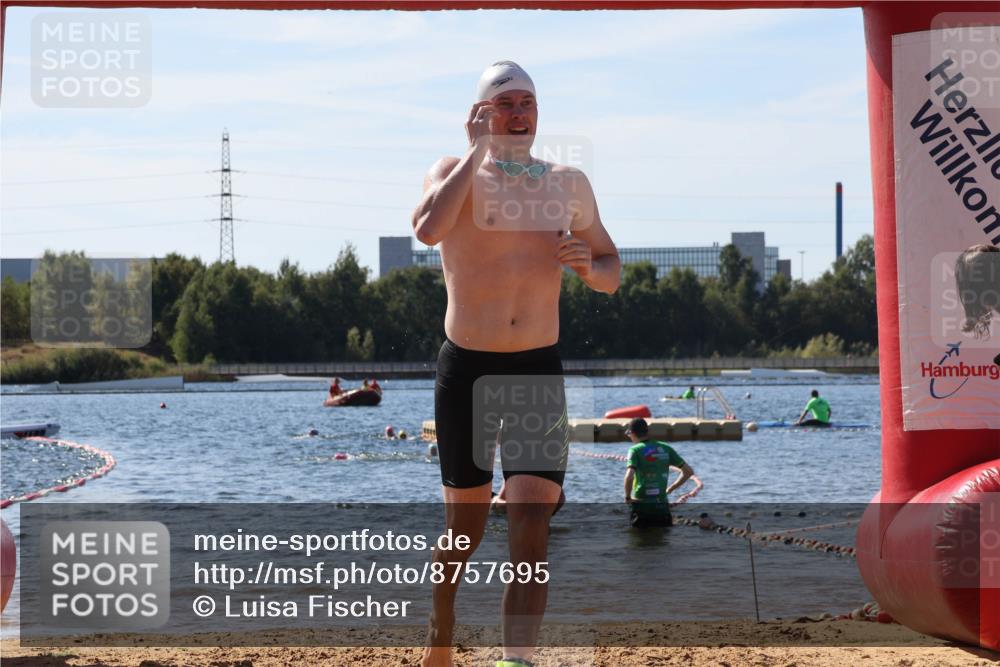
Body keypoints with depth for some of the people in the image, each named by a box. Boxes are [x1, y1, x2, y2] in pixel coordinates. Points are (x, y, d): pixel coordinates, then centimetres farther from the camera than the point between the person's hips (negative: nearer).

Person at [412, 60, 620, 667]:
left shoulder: (569, 184, 9)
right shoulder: (455, 173, -1)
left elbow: (612, 272, 18)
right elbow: (429, 229, -24)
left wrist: (588, 267, -6)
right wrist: (478, 150, -16)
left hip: (540, 370, 2)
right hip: (467, 369, -1)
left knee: (532, 523, -14)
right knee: (466, 525, 11)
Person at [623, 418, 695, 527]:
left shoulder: (635, 450, -7)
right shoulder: (665, 448, 7)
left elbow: (629, 477, -23)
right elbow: (688, 471, 10)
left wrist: (627, 497, -7)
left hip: (641, 505, -4)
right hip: (662, 505, 4)